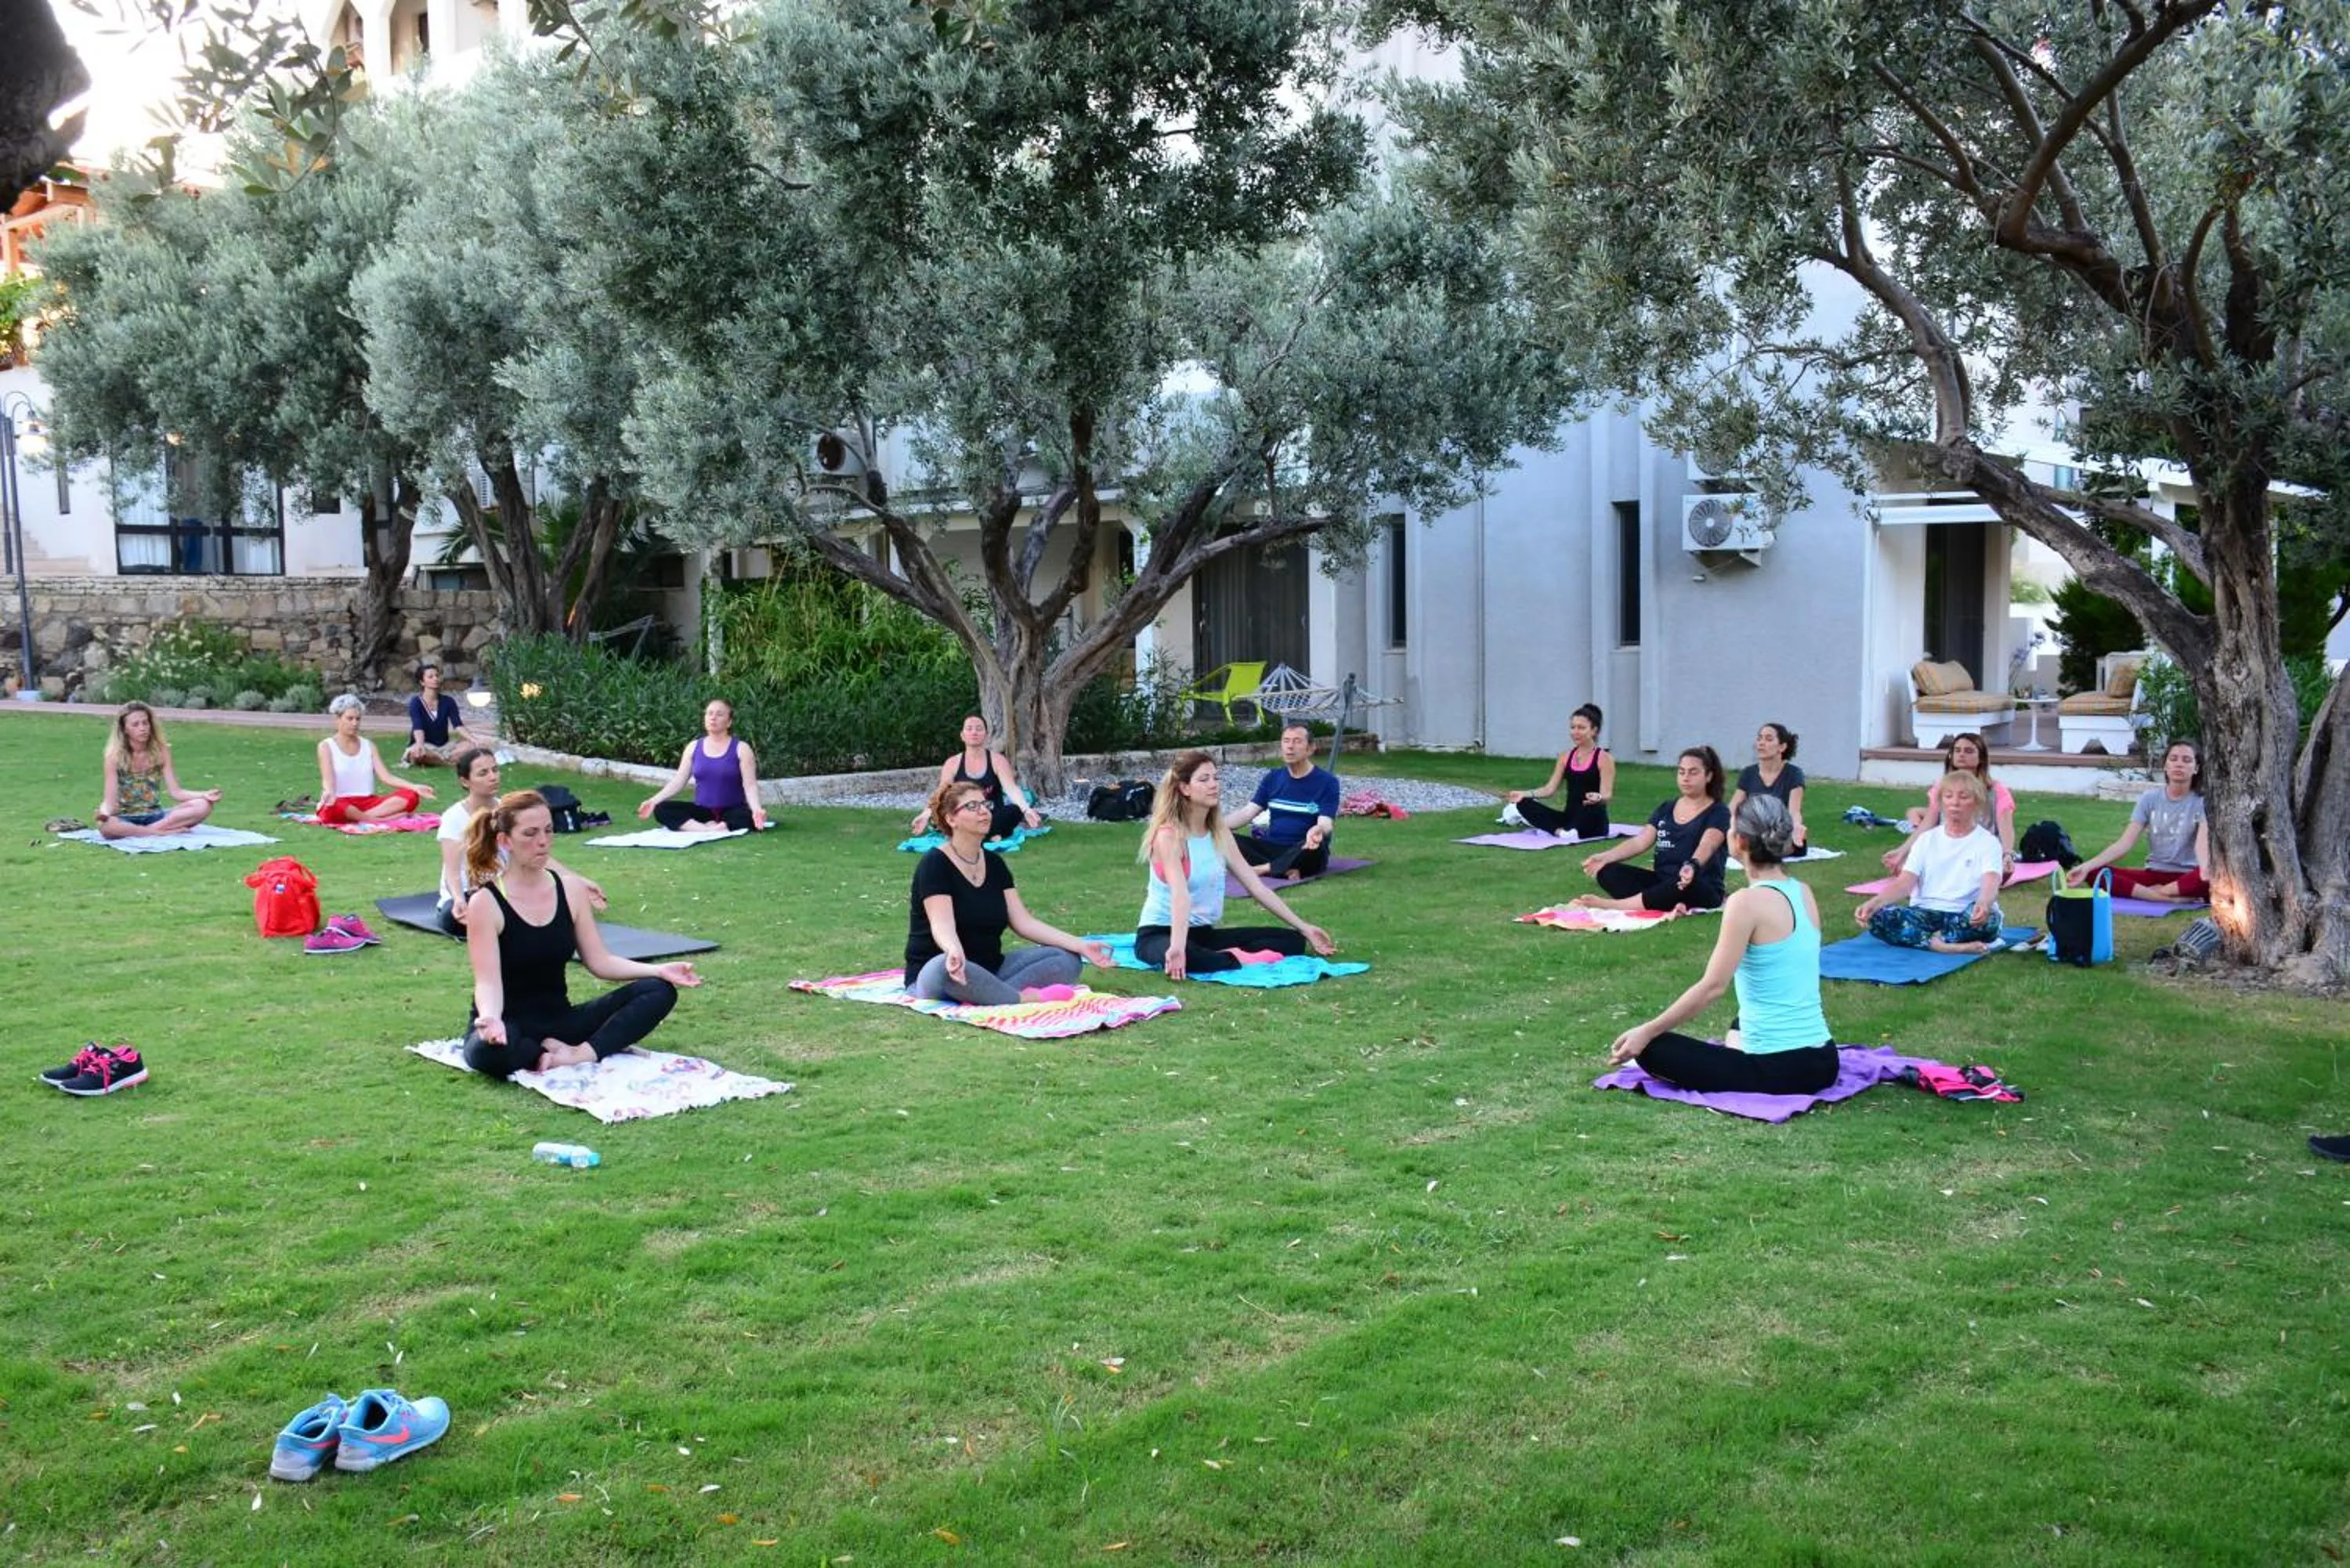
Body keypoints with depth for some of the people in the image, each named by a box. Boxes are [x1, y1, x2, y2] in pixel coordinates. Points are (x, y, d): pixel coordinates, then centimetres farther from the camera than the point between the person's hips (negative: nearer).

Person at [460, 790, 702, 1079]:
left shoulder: (571, 889, 3)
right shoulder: (486, 903, -12)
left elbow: (599, 961, 3)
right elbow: (488, 981, -20)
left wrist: (659, 970, -11)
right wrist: (490, 1018, -43)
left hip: (559, 1019, 5)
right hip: (510, 1027, -5)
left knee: (658, 991, -11)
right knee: (488, 1051, -42)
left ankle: (582, 1053, -28)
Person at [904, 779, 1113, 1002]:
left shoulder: (994, 864, 11)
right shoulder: (934, 864, -10)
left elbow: (1023, 922, 3)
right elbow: (942, 925, -24)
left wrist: (1080, 945, -9)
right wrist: (954, 951, -49)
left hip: (991, 970, 7)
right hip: (935, 973, -7)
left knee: (1067, 959, -12)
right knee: (946, 967, -42)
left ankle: (984, 997, -29)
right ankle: (1023, 999, -27)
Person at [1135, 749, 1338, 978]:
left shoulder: (1220, 832, 5)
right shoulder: (1169, 836, -18)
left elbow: (1256, 886, 7)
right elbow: (1180, 895, -34)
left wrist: (1304, 928, 5)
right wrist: (1177, 948, -49)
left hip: (1204, 933, 8)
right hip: (1160, 933, -8)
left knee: (1293, 940, -2)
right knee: (1180, 960, -45)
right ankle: (1244, 960, -25)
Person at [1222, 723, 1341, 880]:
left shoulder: (1327, 781, -4)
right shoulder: (1273, 778, 10)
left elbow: (1325, 823, -16)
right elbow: (1248, 813, 6)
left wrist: (1317, 831, -42)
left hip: (1303, 852, -4)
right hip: (1271, 847, 4)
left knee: (1316, 846, -40)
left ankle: (1260, 868, -33)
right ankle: (1285, 870, -32)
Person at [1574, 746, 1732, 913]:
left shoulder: (1718, 813, -5)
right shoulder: (1666, 808, 13)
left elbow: (1706, 846, -25)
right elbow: (1640, 841, 3)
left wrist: (1692, 866, -48)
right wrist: (1605, 857, -14)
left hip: (1702, 891, -6)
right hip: (1661, 881, 6)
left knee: (1687, 884, -42)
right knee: (1608, 871, -17)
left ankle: (1611, 904, -42)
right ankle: (1670, 906, -37)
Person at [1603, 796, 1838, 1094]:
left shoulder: (1748, 902, -17)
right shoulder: (1803, 893, 6)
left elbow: (1711, 987, -17)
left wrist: (1647, 1031, -12)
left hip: (1777, 1069, -8)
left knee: (1650, 1047, 4)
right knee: (1740, 1024, 40)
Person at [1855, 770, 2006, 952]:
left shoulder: (1987, 842, 2)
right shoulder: (1927, 839, 11)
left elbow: (1991, 883, -18)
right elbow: (1904, 882, -1)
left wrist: (1984, 904, -45)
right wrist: (1875, 902, -24)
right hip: (1926, 913, 3)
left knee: (1988, 917, -39)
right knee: (1877, 917, -27)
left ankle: (1931, 939, -22)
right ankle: (1943, 946, -36)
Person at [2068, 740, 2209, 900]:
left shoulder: (2203, 802, -3)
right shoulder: (2149, 799, 5)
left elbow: (2203, 842, -21)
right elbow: (2124, 843, -4)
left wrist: (2206, 868, -46)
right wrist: (2086, 866, -21)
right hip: (2154, 873, 3)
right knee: (2094, 873, -24)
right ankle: (2170, 898, -30)